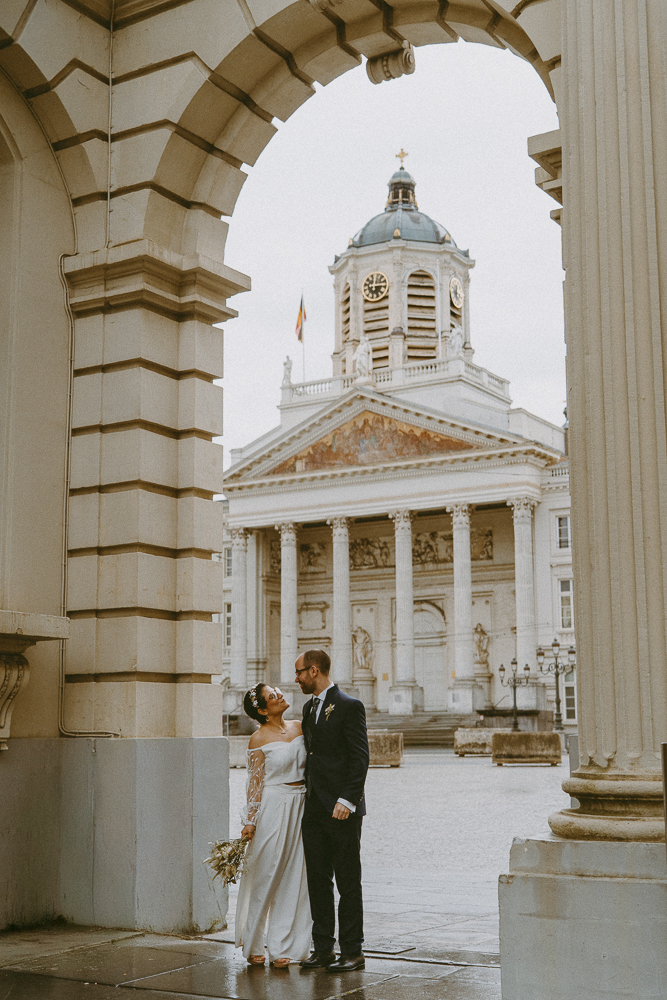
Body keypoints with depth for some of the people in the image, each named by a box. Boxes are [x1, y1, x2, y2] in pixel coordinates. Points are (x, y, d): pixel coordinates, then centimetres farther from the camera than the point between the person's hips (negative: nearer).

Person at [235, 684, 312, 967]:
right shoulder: (259, 738, -7)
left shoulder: (299, 727, 8)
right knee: (264, 876, 2)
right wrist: (249, 821, -8)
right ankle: (252, 946, 18)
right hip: (272, 808, -5)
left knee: (293, 879, 6)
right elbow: (255, 782, -6)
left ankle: (282, 948, 14)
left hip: (300, 806, 5)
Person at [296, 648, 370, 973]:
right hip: (314, 809, 8)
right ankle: (323, 949, 18)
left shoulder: (349, 706, -9)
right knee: (318, 881, 10)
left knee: (348, 883, 0)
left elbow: (360, 758, -13)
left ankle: (352, 952, 8)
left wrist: (347, 801, -19)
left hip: (342, 810, -8)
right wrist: (307, 795, 12)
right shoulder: (309, 707, 16)